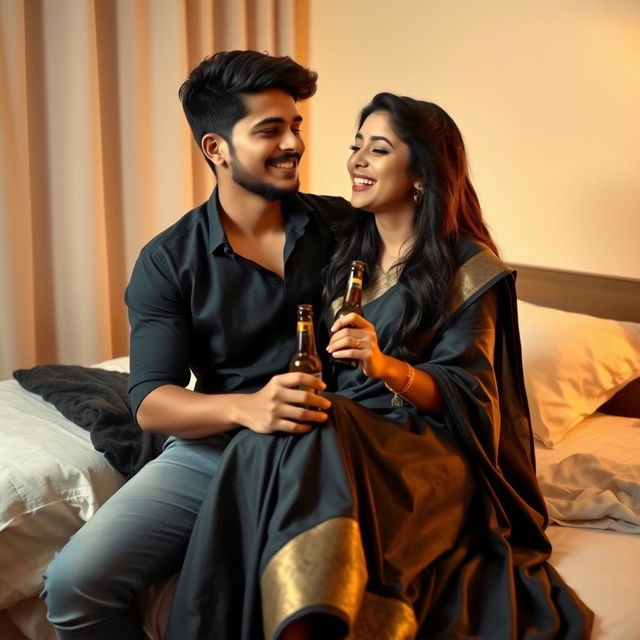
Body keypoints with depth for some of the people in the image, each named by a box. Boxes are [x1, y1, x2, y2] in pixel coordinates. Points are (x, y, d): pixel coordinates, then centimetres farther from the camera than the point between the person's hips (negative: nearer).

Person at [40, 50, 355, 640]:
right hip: (209, 450, 0)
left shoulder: (342, 225, 4)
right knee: (75, 583, -17)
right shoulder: (168, 261, -2)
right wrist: (246, 407, -29)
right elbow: (150, 403, -10)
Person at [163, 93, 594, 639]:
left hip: (433, 450, -4)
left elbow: (469, 394, -8)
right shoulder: (348, 249, 15)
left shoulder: (469, 267, -2)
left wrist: (387, 367, -26)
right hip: (343, 432, 5)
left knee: (317, 438, -36)